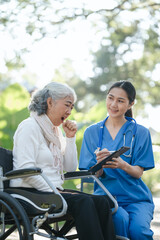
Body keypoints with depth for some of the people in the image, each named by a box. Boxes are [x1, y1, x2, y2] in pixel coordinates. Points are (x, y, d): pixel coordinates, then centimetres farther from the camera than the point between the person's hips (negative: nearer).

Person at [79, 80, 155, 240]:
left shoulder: (140, 133, 7)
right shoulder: (92, 132, 10)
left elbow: (138, 172, 0)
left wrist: (123, 165, -24)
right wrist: (100, 165, -20)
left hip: (136, 197, 0)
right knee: (120, 218, -33)